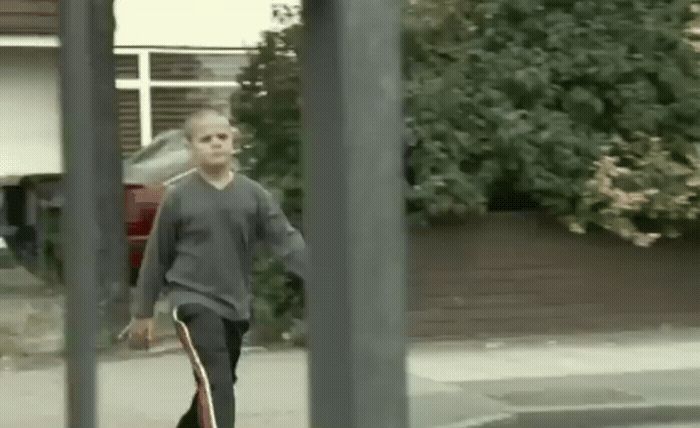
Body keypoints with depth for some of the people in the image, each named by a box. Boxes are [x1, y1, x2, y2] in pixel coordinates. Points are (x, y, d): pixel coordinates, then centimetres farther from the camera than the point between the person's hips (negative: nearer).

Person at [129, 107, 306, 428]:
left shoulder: (253, 195, 0)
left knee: (218, 385, 19)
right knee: (215, 383, -21)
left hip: (235, 307, 5)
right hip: (193, 302, -5)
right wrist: (143, 312, 5)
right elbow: (157, 257, 2)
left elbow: (287, 239, -6)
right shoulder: (178, 197, -6)